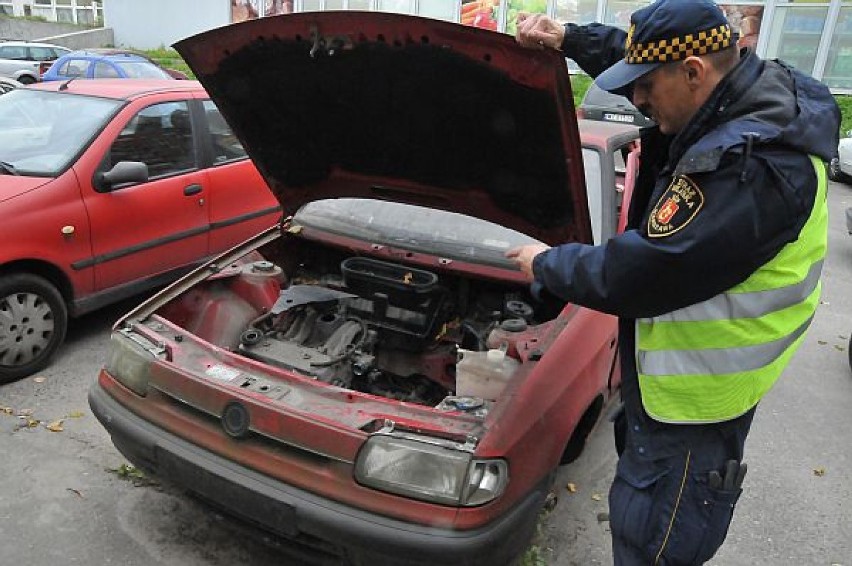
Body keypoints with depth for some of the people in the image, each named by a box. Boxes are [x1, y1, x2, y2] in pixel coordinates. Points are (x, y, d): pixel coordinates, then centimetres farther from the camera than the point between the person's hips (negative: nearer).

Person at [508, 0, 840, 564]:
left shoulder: (752, 168, -32)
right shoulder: (760, 91, 0)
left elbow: (637, 276, -30)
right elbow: (647, 54, 15)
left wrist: (547, 264, -12)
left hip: (693, 397, -10)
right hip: (683, 374, 10)